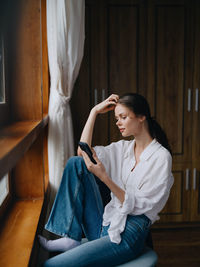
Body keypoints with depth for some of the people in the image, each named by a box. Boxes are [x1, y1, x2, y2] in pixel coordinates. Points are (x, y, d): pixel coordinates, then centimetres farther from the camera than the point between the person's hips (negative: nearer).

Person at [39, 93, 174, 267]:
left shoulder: (161, 156, -9)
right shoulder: (123, 148, 12)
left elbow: (140, 205, -14)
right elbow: (83, 151, 3)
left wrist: (104, 177, -23)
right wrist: (95, 111, 3)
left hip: (129, 234, -8)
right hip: (105, 224, 8)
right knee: (76, 163, -10)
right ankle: (70, 238, -11)